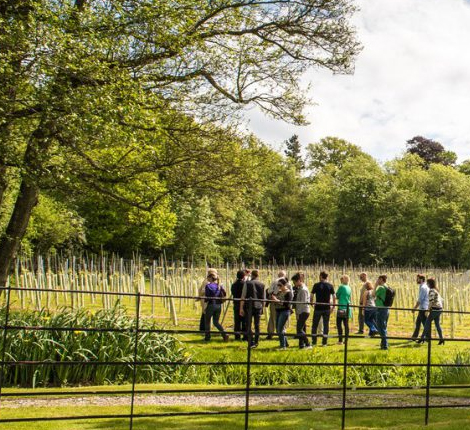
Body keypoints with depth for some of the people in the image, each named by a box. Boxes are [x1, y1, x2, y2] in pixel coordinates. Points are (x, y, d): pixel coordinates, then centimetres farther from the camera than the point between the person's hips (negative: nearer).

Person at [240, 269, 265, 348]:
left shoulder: (247, 283, -3)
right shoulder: (262, 285, 5)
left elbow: (243, 297, -6)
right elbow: (263, 298, 8)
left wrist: (241, 308, -4)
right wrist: (262, 307, 19)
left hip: (249, 306, -3)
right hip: (258, 306, 3)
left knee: (248, 325, 2)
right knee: (257, 325, 12)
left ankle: (251, 342, -7)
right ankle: (256, 342, 17)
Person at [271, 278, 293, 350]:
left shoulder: (288, 293, -10)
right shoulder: (279, 292, 13)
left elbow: (287, 304, -20)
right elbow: (277, 302, 13)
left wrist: (278, 301, -25)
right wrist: (274, 299, -7)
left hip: (285, 311, -9)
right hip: (278, 311, 9)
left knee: (280, 329, -13)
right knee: (278, 328, 13)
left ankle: (283, 346, -7)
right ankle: (285, 343, 28)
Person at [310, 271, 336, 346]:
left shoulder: (316, 285, -3)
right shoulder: (330, 286, 1)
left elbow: (311, 296, -6)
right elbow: (334, 297, -2)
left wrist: (311, 304, 7)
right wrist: (333, 306, 5)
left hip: (318, 308, -1)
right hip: (327, 308, 1)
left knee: (315, 325, 10)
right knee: (326, 325, 8)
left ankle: (314, 342, 12)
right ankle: (324, 342, 7)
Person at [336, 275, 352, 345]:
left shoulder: (341, 287, -9)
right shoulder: (349, 288, 11)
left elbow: (337, 296, -2)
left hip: (341, 308, -7)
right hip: (347, 308, 7)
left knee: (339, 324, -2)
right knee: (346, 324, 8)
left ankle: (340, 340, -7)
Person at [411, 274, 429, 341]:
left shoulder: (423, 287, -16)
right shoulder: (426, 287, 14)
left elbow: (420, 299, -19)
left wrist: (415, 308, -12)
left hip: (423, 308, -10)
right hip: (422, 308, 10)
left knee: (425, 323, -4)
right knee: (417, 322, 15)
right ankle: (415, 336, 22)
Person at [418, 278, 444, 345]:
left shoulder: (432, 290, -12)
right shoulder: (436, 290, 17)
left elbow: (431, 301, -19)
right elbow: (441, 300, 21)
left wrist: (429, 308, -7)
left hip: (435, 309, -9)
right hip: (439, 309, 9)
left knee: (427, 323, -3)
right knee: (437, 324, 9)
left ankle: (422, 338, 0)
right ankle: (441, 339, 6)